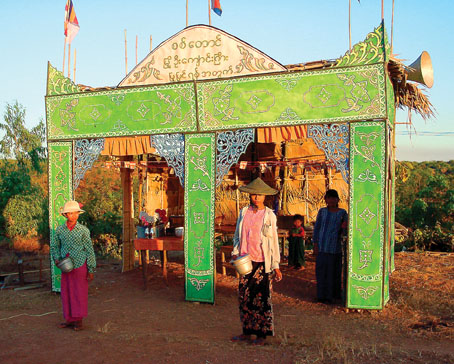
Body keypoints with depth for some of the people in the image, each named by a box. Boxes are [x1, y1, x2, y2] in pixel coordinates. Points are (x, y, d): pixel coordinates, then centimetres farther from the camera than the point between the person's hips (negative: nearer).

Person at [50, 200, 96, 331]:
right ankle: (69, 319, 19)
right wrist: (57, 259, -2)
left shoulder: (83, 230, -6)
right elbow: (54, 246, 17)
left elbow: (89, 250, -3)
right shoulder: (60, 230, 2)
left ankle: (78, 320, 12)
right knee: (66, 293, 7)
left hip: (80, 265, -3)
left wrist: (91, 270, -4)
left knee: (80, 293, 2)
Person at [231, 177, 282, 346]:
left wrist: (276, 265, -2)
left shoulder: (269, 215, -1)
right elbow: (237, 235, 16)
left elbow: (273, 241, 0)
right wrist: (235, 253, 2)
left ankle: (262, 334, 13)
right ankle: (247, 332, 19)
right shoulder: (244, 212, 8)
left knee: (262, 297, 2)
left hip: (262, 262, -3)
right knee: (244, 297, 7)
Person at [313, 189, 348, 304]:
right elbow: (317, 227, 5)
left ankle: (335, 294, 22)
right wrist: (315, 244, -1)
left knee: (335, 271, 7)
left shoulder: (343, 213, 5)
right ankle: (322, 295, 7)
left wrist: (344, 227, -13)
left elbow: (346, 229, 12)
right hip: (323, 245, -1)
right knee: (321, 270, 0)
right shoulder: (322, 211, 4)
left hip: (336, 245, 1)